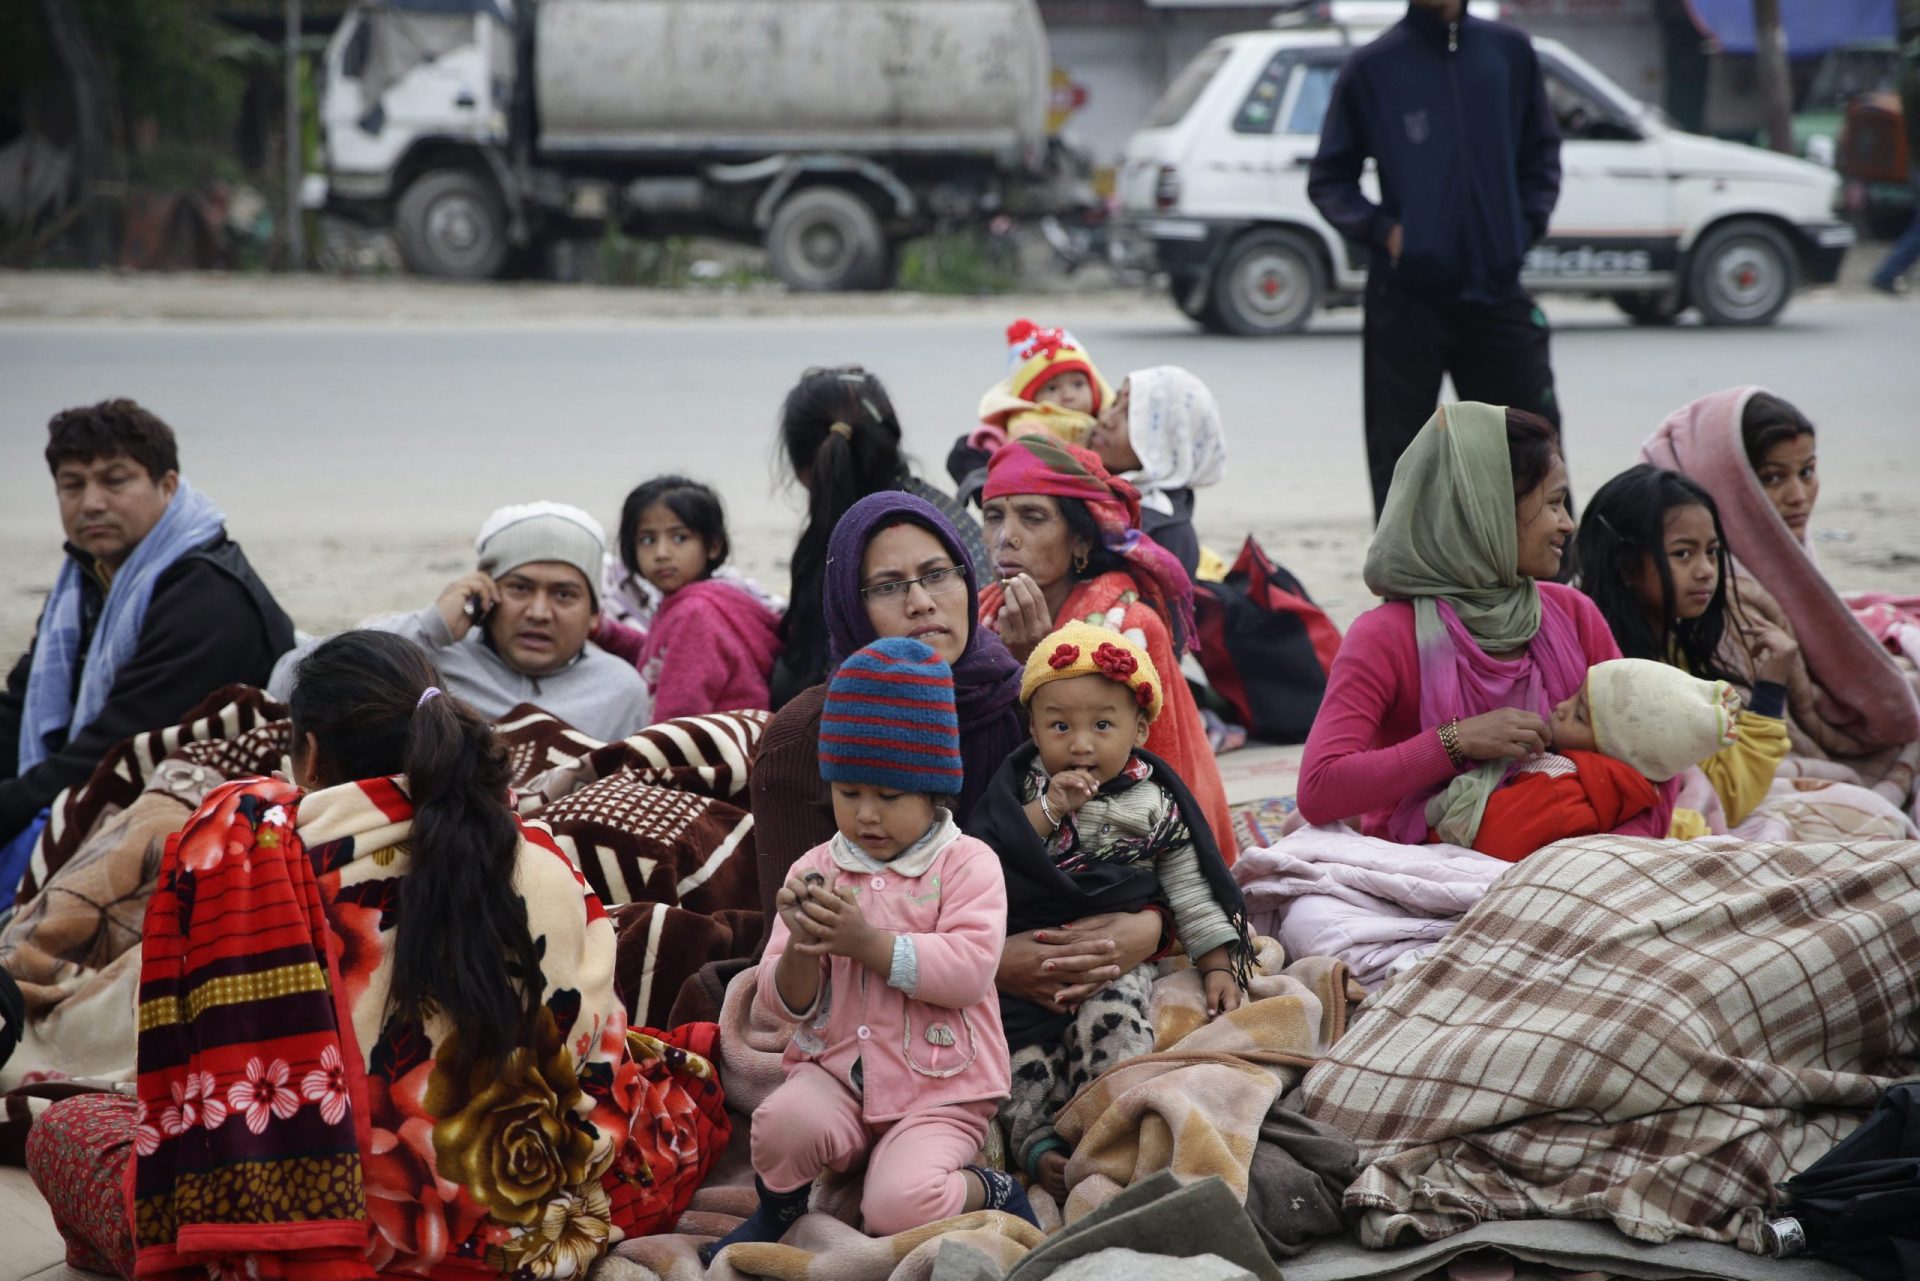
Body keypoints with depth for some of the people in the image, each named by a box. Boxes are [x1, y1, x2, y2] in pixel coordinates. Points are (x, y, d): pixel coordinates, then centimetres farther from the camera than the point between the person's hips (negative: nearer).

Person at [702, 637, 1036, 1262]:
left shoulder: (967, 864, -3)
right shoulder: (815, 870, 8)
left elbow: (969, 970, -19)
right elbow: (780, 1005, 5)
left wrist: (866, 942, -25)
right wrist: (800, 952, -18)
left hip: (940, 1088, -3)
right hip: (836, 1071, 3)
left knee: (896, 1206, -27)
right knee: (784, 1122, -31)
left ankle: (990, 1192, 6)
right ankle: (777, 1208, 3)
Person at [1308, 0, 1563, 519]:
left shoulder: (1511, 52, 6)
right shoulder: (1374, 67, -1)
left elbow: (1541, 153, 16)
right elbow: (1328, 180, 5)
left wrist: (1527, 223, 1)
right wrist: (1380, 229, -10)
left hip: (1497, 291, 2)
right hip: (1406, 297, -2)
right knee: (1399, 456, 4)